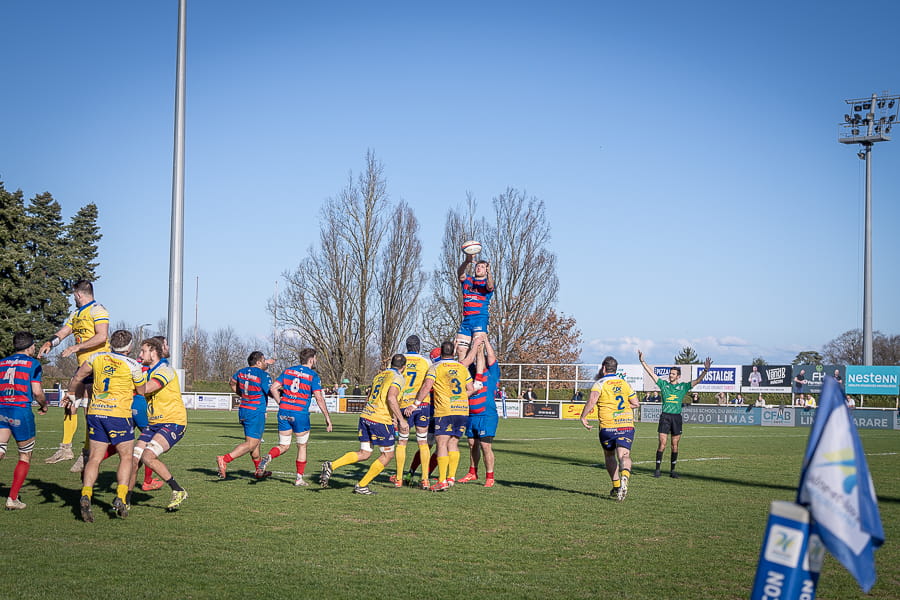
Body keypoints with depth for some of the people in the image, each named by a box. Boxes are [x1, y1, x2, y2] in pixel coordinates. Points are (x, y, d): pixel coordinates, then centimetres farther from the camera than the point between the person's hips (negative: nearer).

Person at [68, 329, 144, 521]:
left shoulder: (97, 358, 8)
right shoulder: (133, 365, -4)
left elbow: (77, 378, 18)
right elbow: (141, 392, 10)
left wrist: (72, 396, 36)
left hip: (95, 412, 4)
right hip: (118, 414, -4)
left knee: (94, 458, 6)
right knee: (126, 456, 7)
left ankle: (85, 495, -11)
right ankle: (121, 498, -5)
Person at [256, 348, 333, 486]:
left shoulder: (288, 370, 10)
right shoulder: (313, 375, -3)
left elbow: (273, 388, 4)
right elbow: (319, 398, -9)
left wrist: (281, 403, 13)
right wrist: (327, 417, -4)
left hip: (284, 411, 4)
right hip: (300, 413, -4)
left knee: (283, 446, 12)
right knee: (302, 446, 13)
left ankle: (268, 458, -18)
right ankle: (299, 479, 15)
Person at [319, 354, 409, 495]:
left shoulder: (379, 375, 19)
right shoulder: (398, 378, -5)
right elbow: (391, 398, -21)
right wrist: (401, 420, -18)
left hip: (366, 416, 7)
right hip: (381, 420, -7)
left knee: (364, 454, 12)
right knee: (387, 455, 9)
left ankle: (331, 466, -5)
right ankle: (362, 485, 9)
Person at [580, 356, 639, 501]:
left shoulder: (600, 383, -2)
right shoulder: (624, 383, 13)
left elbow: (592, 399, -19)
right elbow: (635, 403, 13)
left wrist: (583, 417, -13)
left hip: (608, 426, -2)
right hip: (627, 424, 2)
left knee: (609, 455, 18)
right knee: (624, 455, -7)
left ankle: (616, 486, 18)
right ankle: (624, 477, -37)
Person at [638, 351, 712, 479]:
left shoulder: (683, 386, 7)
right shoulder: (663, 384, 8)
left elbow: (697, 380, 2)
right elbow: (651, 373, 7)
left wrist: (706, 370, -12)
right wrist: (642, 361, 2)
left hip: (677, 417, 1)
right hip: (665, 416, -1)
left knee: (675, 445, 4)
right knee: (662, 443, -6)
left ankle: (672, 470, 12)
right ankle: (657, 469, 0)